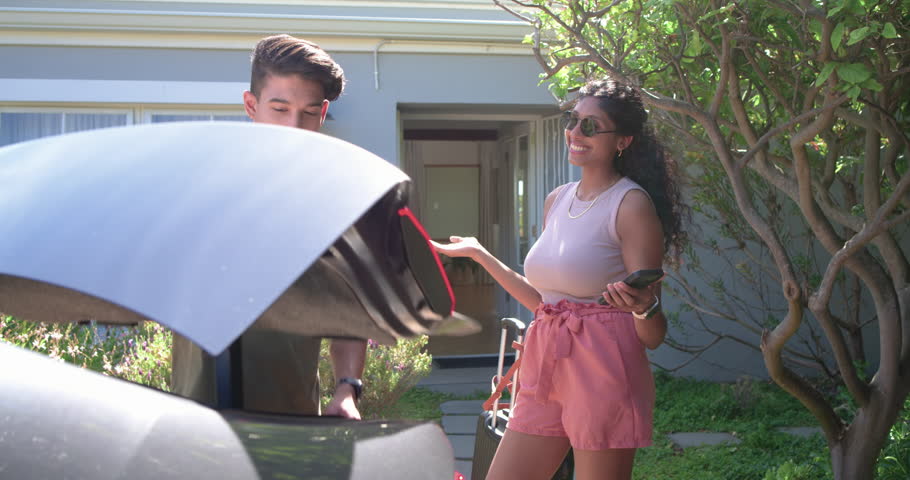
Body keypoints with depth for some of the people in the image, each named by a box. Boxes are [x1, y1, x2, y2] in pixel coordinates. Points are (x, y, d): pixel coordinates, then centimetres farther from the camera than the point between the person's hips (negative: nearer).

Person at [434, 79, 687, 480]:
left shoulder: (631, 204, -9)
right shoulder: (557, 200, 12)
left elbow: (652, 336, -9)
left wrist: (643, 306, -32)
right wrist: (479, 254, 21)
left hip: (603, 375, -7)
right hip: (545, 371, 7)